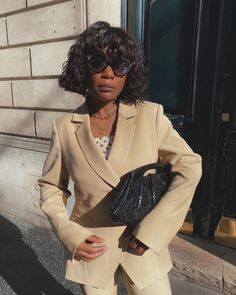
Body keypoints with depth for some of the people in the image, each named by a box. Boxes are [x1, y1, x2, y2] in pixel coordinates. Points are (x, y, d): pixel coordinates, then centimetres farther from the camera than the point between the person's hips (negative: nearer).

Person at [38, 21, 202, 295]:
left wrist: (152, 228, -12)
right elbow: (50, 187, 2)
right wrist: (69, 234, -11)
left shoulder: (150, 115, -10)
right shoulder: (65, 127, -8)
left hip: (143, 246, 0)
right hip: (91, 247, 1)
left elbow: (189, 169, -8)